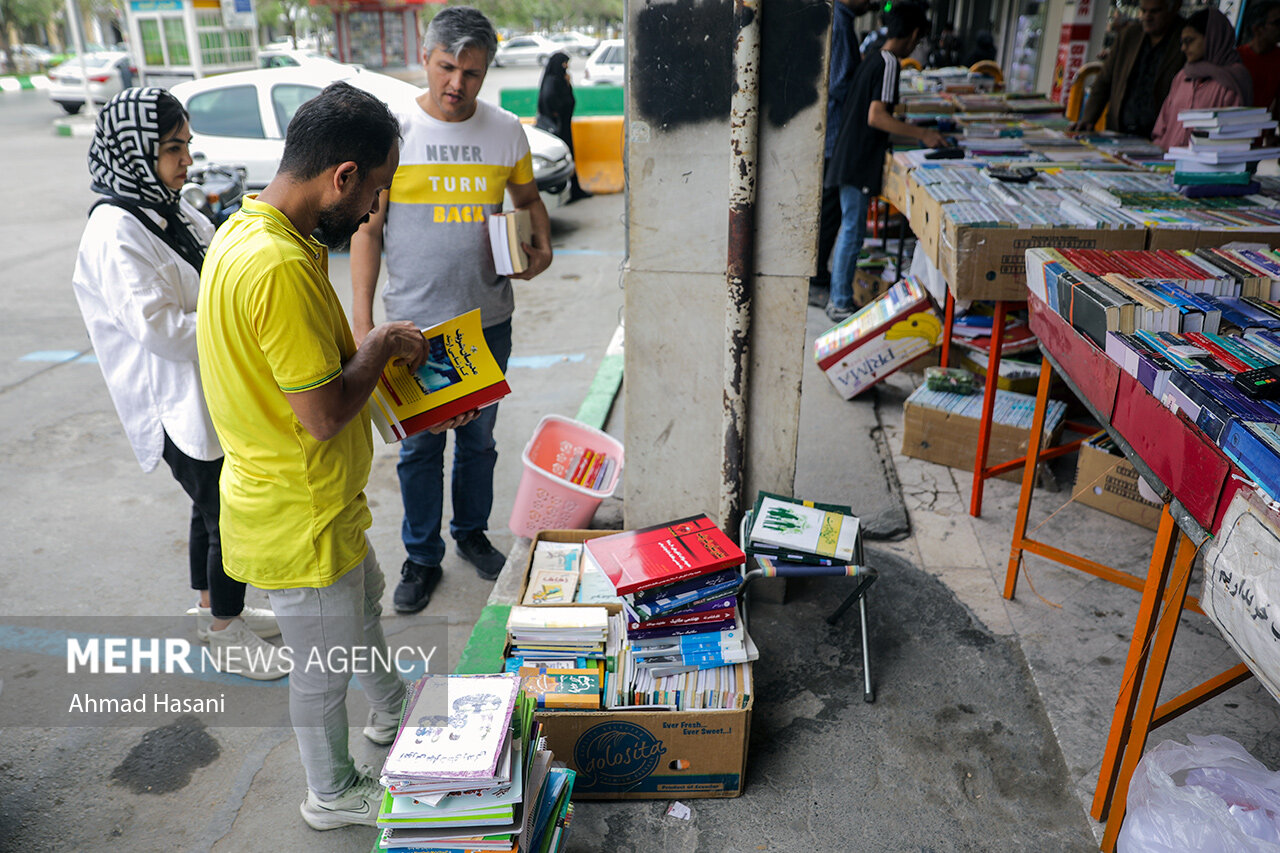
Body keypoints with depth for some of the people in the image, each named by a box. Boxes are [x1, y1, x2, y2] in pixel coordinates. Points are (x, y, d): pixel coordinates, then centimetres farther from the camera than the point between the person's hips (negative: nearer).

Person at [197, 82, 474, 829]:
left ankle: (393, 713, 56)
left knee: (364, 604, 31)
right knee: (325, 666, 14)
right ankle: (334, 793, 40)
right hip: (301, 519, -10)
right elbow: (323, 417, -29)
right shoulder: (279, 267, -32)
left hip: (319, 500, 10)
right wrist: (382, 344, -15)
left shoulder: (250, 230, 1)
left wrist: (381, 361, 5)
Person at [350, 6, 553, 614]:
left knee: (478, 437, 16)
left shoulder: (506, 131, 1)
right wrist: (362, 321, -10)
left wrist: (542, 244, -5)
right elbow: (367, 229, -4)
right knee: (420, 446, 8)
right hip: (414, 321, -2)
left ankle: (472, 534, 38)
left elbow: (528, 198, 17)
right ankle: (422, 557, 26)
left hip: (488, 319, 2)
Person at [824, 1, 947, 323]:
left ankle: (839, 299, 22)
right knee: (852, 233, -4)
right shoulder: (889, 63, -14)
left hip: (850, 158, 10)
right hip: (860, 163, -10)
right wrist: (921, 134, -19)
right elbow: (876, 117, -23)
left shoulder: (872, 59, 14)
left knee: (850, 230, 15)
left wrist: (905, 128, 31)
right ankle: (841, 304, 3)